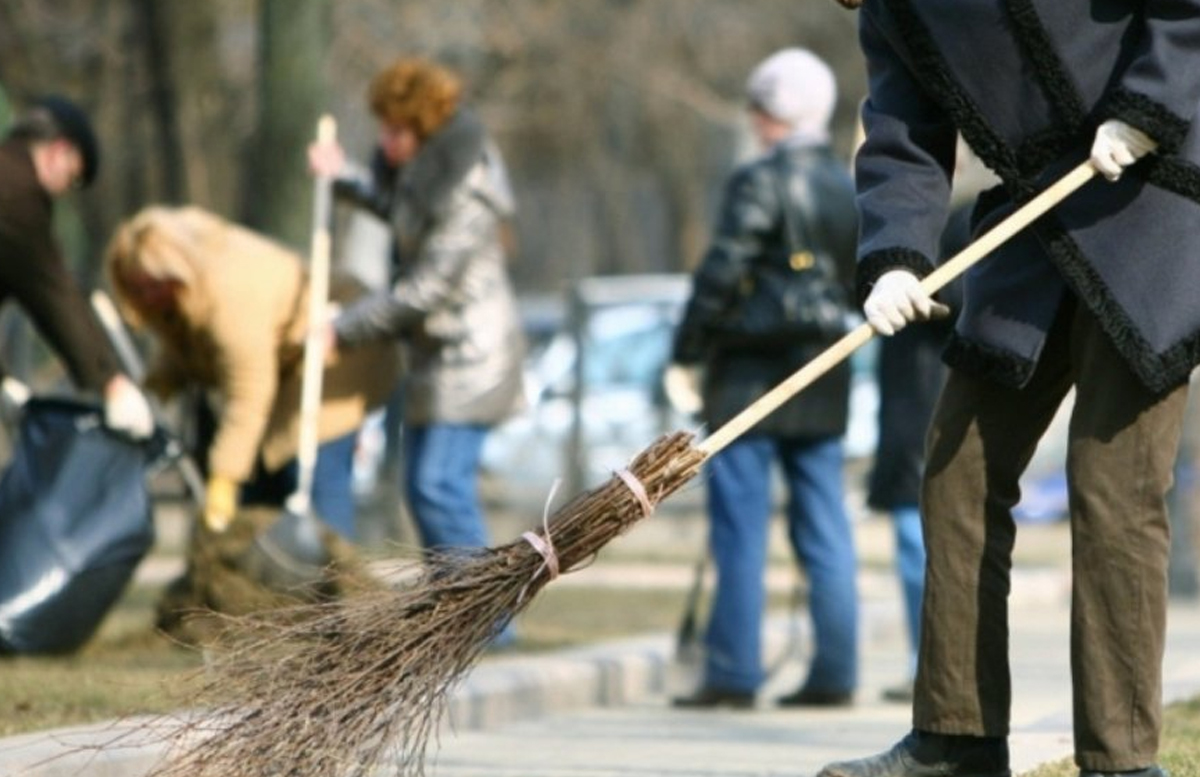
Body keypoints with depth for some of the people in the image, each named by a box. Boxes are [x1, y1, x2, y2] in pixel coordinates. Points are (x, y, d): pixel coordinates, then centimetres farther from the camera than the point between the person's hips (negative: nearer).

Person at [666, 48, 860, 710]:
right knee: (824, 528, 8)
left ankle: (733, 672, -2)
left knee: (740, 529, -2)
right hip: (823, 381, 6)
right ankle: (834, 672, 8)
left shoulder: (760, 183, -12)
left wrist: (685, 354, -8)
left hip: (752, 378, -6)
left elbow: (721, 275, -14)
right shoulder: (850, 189, 9)